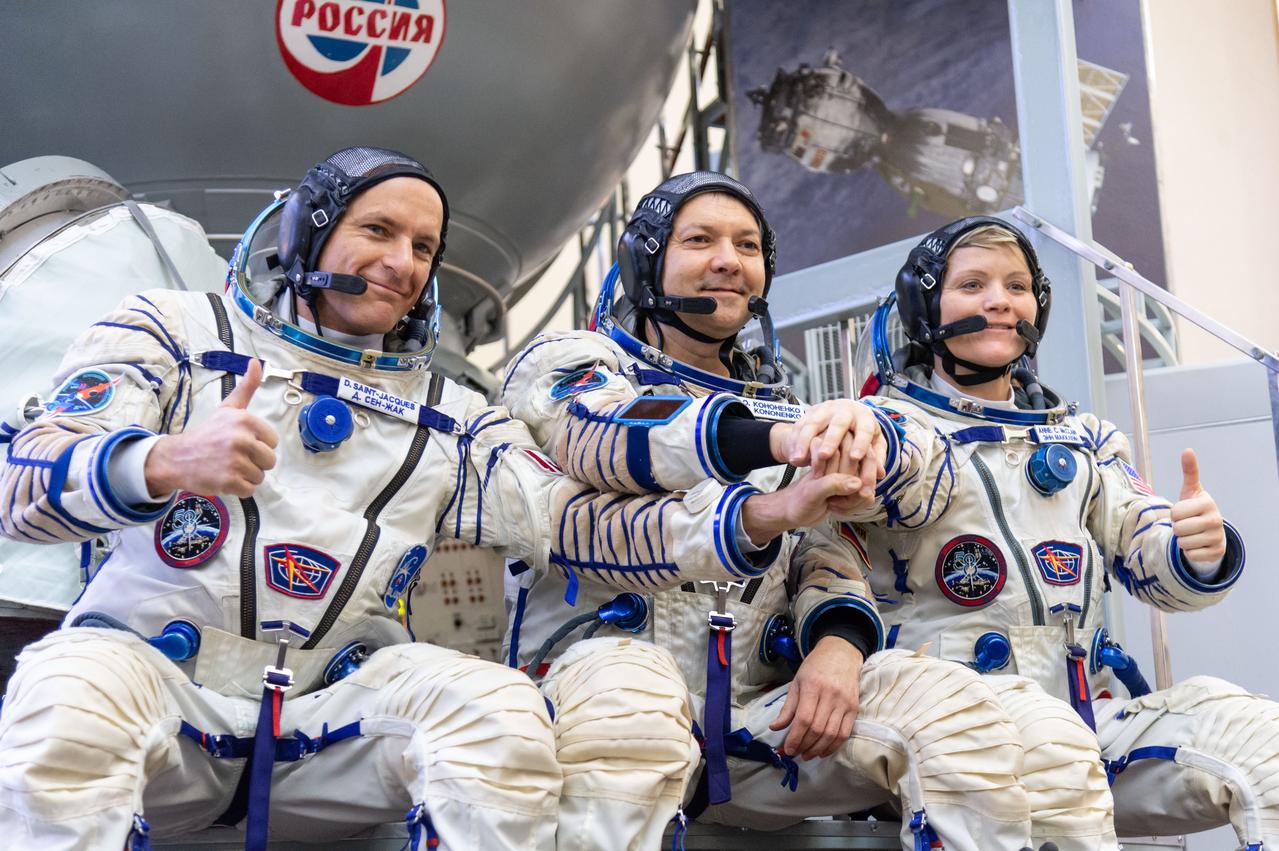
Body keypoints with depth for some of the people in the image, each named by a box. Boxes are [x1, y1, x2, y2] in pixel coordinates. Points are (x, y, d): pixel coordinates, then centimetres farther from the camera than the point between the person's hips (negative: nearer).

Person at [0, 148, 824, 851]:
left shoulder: (448, 418, 15)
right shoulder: (178, 332, 5)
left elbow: (575, 523, 2)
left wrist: (755, 516, -15)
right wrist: (166, 465, -30)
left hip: (331, 711, 3)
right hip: (154, 672, -2)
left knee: (500, 710, -24)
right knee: (70, 705, -34)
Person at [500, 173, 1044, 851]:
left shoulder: (782, 407, 25)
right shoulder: (571, 363, 7)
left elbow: (831, 553, 14)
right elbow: (608, 434, -18)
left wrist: (838, 643, -11)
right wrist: (777, 438, -37)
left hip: (755, 719, 4)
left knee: (950, 699, -20)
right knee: (624, 687, -39)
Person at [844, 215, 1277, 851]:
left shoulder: (1081, 438, 22)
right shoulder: (907, 419, 4)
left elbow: (1149, 559, 13)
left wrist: (1201, 550, -12)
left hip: (1084, 715, 5)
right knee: (1047, 738, -36)